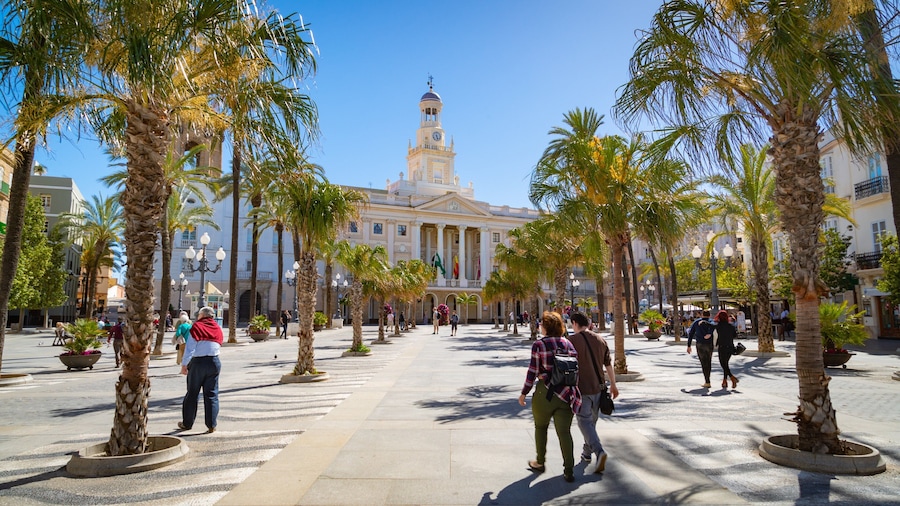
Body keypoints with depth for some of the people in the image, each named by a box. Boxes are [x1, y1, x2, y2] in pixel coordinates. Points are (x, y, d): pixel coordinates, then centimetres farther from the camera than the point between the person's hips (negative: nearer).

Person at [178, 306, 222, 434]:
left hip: (198, 362, -3)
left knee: (192, 394, 10)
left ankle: (187, 423, 22)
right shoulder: (218, 329, 8)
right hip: (214, 362, 3)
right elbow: (219, 346, 8)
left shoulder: (196, 327, -6)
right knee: (211, 394, 6)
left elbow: (189, 348, -9)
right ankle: (211, 425, 6)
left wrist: (184, 365, -5)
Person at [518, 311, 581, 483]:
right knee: (564, 432, 9)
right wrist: (571, 388, 15)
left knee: (540, 427, 18)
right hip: (565, 394, 3)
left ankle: (540, 463, 32)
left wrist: (524, 393, 0)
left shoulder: (539, 345, -10)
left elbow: (532, 372, -10)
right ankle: (569, 471, 8)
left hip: (545, 393, -3)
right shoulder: (568, 343, 3)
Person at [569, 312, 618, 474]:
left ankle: (599, 452, -18)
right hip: (598, 387, 6)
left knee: (584, 421, -1)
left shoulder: (573, 340, -11)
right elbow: (608, 364, 11)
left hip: (582, 388, -6)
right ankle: (587, 452, 29)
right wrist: (613, 385, 21)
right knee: (592, 421, 18)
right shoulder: (600, 339, 7)